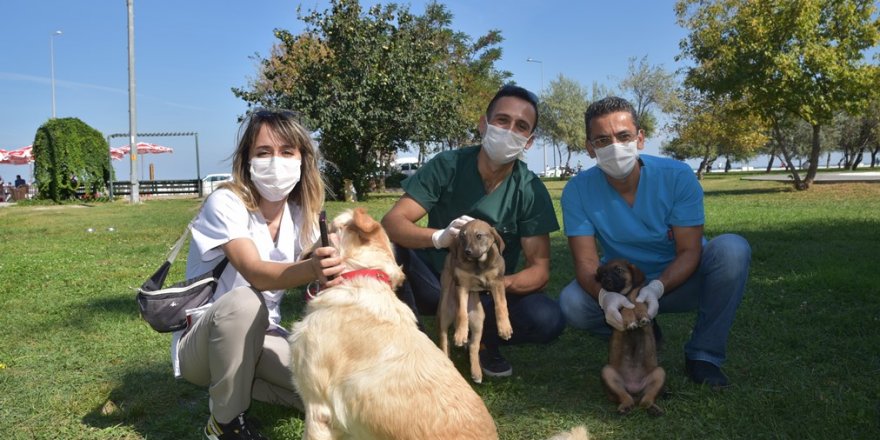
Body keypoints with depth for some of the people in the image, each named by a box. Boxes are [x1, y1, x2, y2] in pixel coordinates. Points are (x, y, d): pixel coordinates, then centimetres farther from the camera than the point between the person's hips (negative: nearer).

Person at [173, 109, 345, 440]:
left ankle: (238, 382, 9)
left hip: (260, 337, 5)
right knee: (244, 301, -37)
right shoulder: (226, 203, -21)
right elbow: (255, 273, -37)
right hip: (201, 343, -4)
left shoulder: (301, 213, -4)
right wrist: (310, 270, -58)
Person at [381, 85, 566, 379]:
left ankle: (482, 338, 4)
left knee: (549, 320, -28)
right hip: (433, 282, 0)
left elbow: (540, 268, -14)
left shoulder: (530, 191, -12)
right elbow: (391, 222, -22)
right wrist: (439, 236, -43)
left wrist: (499, 283, -37)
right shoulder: (447, 165, -14)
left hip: (491, 292, 0)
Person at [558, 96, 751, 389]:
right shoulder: (578, 191, -16)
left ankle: (704, 354, -12)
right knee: (572, 302, -29)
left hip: (679, 282, 0)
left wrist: (657, 288, -38)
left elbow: (689, 251, -18)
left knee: (732, 248, -29)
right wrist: (605, 296, -41)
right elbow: (586, 262, -18)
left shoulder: (677, 176, -18)